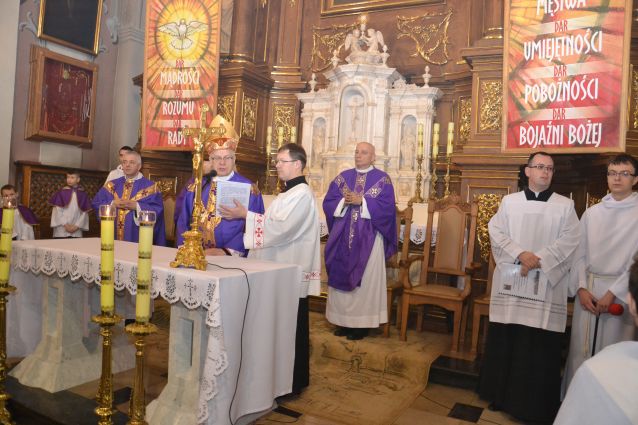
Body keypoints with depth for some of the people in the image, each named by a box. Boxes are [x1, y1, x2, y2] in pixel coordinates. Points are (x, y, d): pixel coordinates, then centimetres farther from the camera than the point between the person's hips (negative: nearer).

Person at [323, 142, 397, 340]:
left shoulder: (382, 179, 1)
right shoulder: (343, 177, 11)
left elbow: (387, 207, -10)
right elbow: (328, 202, 5)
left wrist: (361, 201, -16)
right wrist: (344, 201, -13)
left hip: (368, 238, -3)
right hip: (343, 236, 4)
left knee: (365, 280, 1)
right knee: (341, 277, 6)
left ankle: (361, 323, 10)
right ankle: (344, 321, 17)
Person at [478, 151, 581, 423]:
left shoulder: (565, 205, 6)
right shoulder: (509, 201, 9)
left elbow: (570, 240, -4)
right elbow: (495, 231, -1)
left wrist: (538, 260, -15)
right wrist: (520, 254, -16)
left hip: (546, 285, -1)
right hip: (510, 283, 1)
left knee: (540, 346, 1)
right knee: (505, 341, 6)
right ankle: (502, 395, 21)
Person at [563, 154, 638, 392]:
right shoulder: (591, 214, 9)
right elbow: (580, 254, 8)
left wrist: (613, 293, -13)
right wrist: (581, 288, -4)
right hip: (588, 289, 3)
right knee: (581, 349, 7)